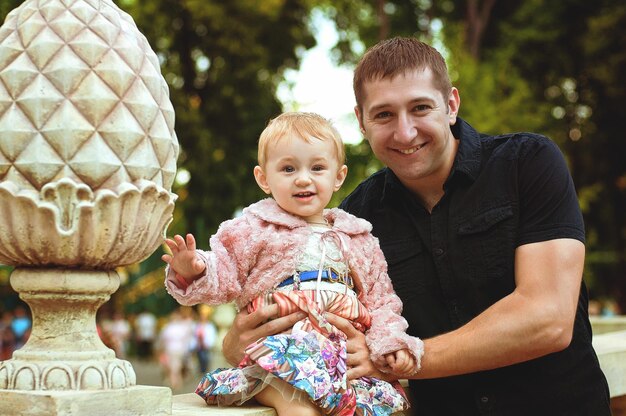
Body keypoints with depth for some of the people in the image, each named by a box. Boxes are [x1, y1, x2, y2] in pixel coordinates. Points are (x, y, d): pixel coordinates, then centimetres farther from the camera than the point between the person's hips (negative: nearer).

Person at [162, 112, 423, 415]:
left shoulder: (359, 239, 20)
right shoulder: (254, 229, 10)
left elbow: (380, 300, 22)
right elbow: (223, 275, 5)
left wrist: (392, 343, 6)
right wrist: (194, 271, -16)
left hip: (348, 351, 5)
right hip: (278, 346, -4)